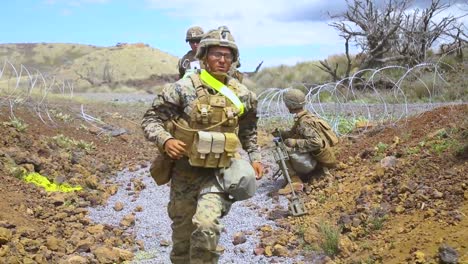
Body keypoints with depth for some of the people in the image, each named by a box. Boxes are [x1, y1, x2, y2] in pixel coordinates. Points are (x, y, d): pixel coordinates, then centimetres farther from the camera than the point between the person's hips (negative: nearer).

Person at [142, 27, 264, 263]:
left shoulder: (242, 95, 2)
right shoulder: (184, 88, -9)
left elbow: (248, 130, 20)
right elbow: (151, 119, -6)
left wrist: (254, 157, 11)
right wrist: (165, 140, -23)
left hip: (219, 172, 1)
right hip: (185, 171, 0)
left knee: (206, 226, -23)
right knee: (182, 234, 12)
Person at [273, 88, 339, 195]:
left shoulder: (304, 122, -22)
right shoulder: (307, 116, 6)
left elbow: (316, 142, -32)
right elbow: (294, 133, 18)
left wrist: (294, 142, -27)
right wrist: (281, 134, 1)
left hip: (316, 161, -10)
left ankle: (295, 181, -18)